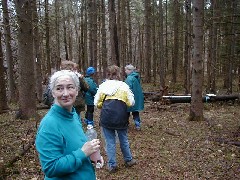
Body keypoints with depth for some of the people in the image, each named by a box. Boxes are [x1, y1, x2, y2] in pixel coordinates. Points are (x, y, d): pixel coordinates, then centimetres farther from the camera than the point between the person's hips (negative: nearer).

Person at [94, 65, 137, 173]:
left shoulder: (102, 86, 3)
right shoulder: (123, 86, -1)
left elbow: (97, 103, 4)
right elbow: (131, 103, -2)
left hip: (106, 117, 0)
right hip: (121, 117, 0)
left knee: (110, 141, 10)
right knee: (123, 139, 18)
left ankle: (112, 165, 17)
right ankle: (128, 160, 33)